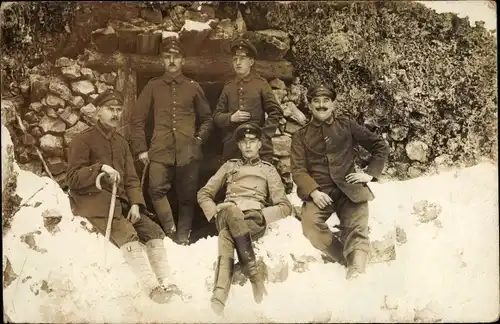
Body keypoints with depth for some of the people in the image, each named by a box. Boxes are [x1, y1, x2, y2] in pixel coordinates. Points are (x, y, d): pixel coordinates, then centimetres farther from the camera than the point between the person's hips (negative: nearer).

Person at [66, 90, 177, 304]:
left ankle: (166, 285, -10)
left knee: (154, 231, -10)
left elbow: (131, 178, 11)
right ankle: (152, 288, -35)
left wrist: (135, 204, -6)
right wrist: (101, 168, -24)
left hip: (120, 201, 7)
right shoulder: (83, 140, -2)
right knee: (126, 234, -29)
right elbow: (73, 178, -10)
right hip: (93, 200, -7)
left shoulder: (121, 142, 18)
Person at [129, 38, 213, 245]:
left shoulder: (193, 87, 14)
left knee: (187, 196, 3)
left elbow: (207, 118, 20)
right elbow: (137, 118, 10)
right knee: (157, 190, -20)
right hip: (160, 151, 0)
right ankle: (170, 231, -9)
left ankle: (183, 237, 15)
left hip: (188, 152, 1)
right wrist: (140, 148, 3)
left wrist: (200, 138, 4)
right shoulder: (153, 86, 12)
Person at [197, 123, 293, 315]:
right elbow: (204, 194, 22)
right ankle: (254, 275, -43)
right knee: (232, 210, -38)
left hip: (255, 221, -1)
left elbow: (285, 207, 11)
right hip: (227, 217, 1)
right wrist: (215, 212, 2)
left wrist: (260, 214, -7)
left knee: (226, 235, -37)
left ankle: (219, 294, -47)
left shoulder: (268, 170, 21)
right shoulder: (229, 166, 27)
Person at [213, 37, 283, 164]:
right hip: (231, 148, 3)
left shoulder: (261, 83, 2)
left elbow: (276, 112, 1)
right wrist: (231, 118, -9)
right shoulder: (228, 86, 10)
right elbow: (217, 116, 10)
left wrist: (264, 136, -7)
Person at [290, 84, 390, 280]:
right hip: (319, 191, 0)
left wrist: (370, 173, 3)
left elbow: (380, 147, 17)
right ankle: (350, 260, -16)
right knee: (309, 222, -29)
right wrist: (313, 192, -14)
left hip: (348, 188, 0)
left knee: (357, 227, -26)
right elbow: (298, 170, 4)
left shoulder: (346, 125, 14)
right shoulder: (301, 135, 14)